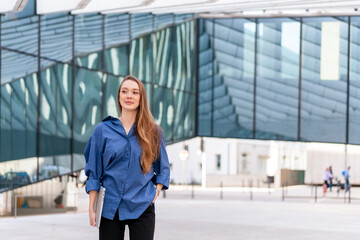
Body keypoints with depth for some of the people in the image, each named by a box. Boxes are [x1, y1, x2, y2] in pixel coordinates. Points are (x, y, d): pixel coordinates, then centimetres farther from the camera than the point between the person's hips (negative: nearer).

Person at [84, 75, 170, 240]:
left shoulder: (154, 132, 6)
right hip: (110, 207, 0)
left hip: (142, 208, 0)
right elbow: (94, 172, 6)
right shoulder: (103, 130, 5)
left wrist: (156, 192, 2)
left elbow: (163, 169, 17)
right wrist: (91, 208, 1)